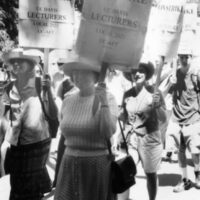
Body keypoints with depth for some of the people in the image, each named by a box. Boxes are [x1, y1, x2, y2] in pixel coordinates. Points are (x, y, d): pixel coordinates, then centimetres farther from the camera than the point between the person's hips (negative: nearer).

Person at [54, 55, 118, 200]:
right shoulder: (67, 101, 4)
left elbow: (109, 132, -20)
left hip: (97, 165, -4)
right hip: (69, 164, 4)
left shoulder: (107, 98, -9)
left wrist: (103, 102, -24)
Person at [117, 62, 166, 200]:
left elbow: (163, 119, -9)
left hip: (150, 139, -2)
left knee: (151, 174, 9)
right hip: (130, 138, 3)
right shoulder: (127, 94, 4)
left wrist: (157, 105, -26)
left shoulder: (154, 92, -7)